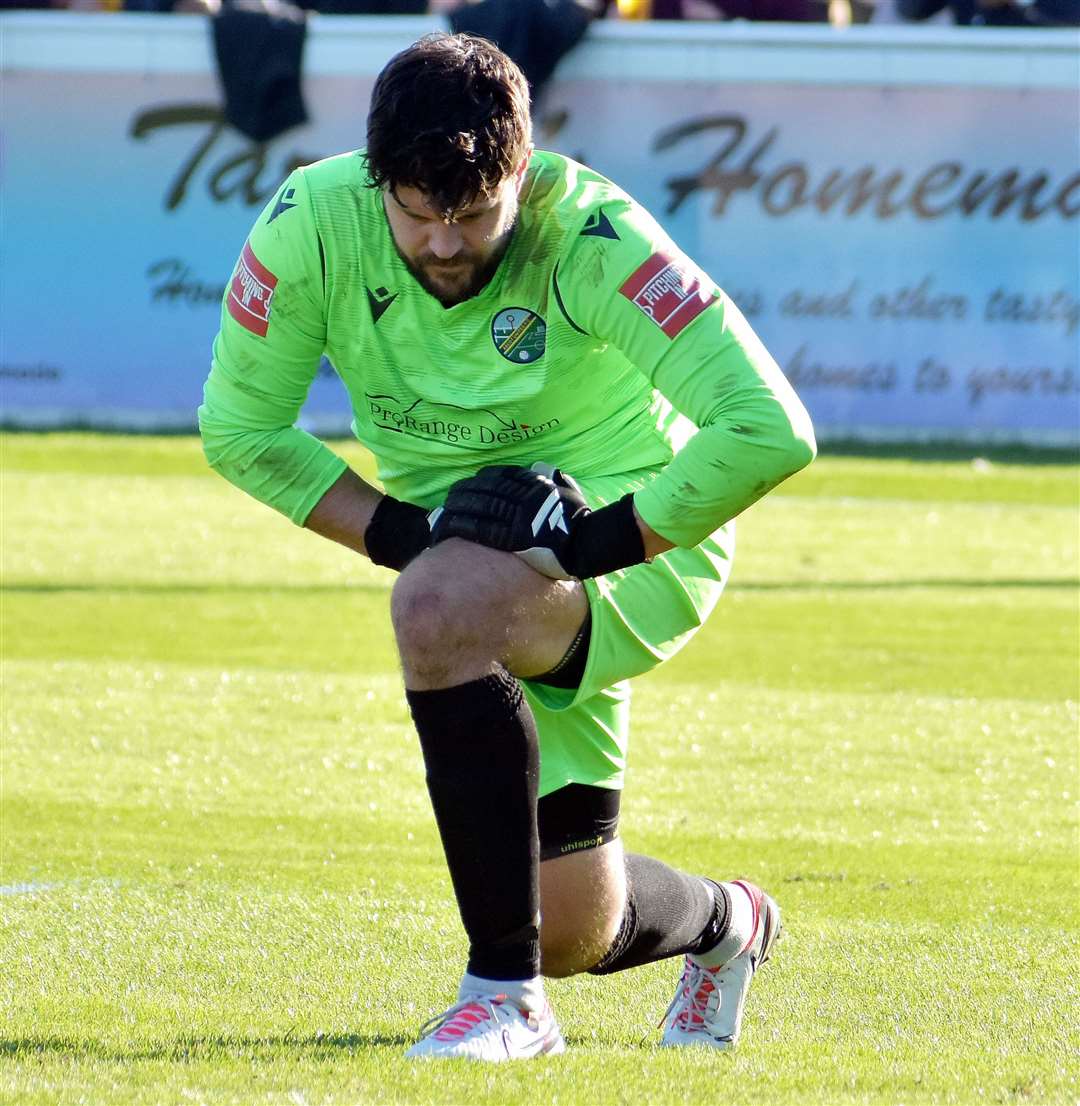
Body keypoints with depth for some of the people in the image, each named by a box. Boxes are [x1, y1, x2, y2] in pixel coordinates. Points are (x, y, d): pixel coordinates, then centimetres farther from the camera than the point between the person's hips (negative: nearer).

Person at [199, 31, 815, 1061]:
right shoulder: (312, 225, -16)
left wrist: (600, 541, -28)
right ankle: (726, 923, 46)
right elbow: (237, 429, -3)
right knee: (574, 933, 7)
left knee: (441, 606, -38)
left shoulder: (589, 236, -26)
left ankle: (506, 993, -29)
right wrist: (399, 532, -13)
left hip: (634, 529, -5)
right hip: (465, 540, 5)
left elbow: (770, 431, -28)